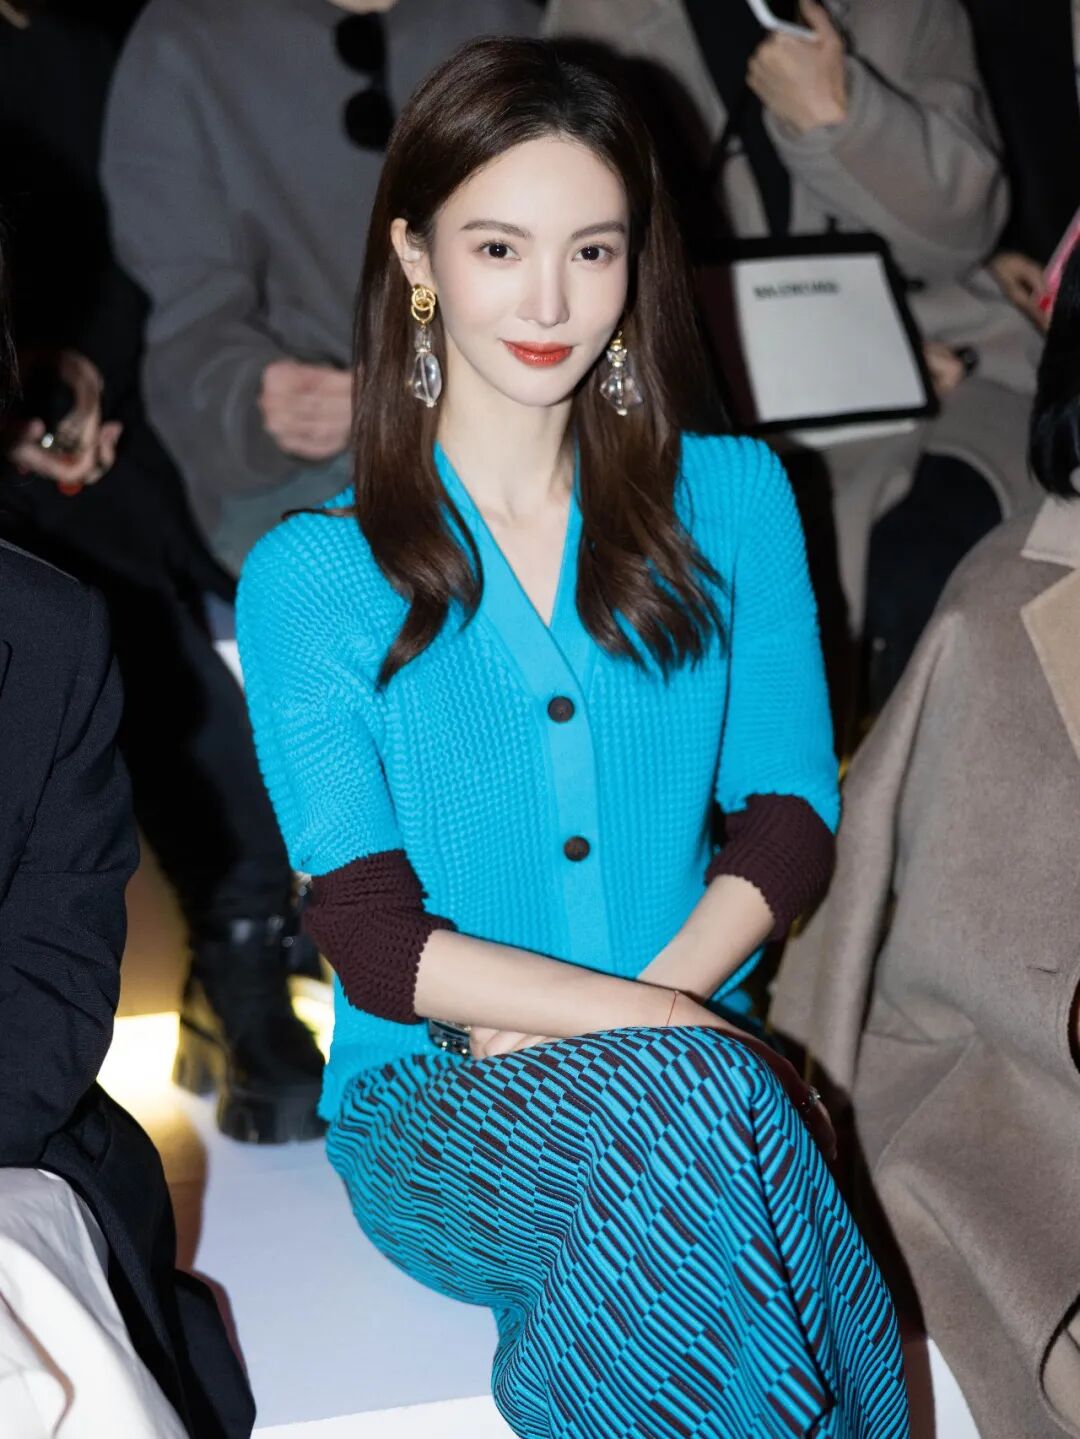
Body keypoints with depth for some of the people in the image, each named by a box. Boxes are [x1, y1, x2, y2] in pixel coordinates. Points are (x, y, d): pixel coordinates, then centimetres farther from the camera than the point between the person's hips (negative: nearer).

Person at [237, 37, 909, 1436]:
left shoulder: (730, 497, 7)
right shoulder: (313, 574, -1)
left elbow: (790, 812, 4)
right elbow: (376, 940, -7)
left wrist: (653, 1008, -13)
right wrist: (655, 1026, -19)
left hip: (687, 1049, 2)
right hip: (433, 1100, -2)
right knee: (690, 1107, -33)